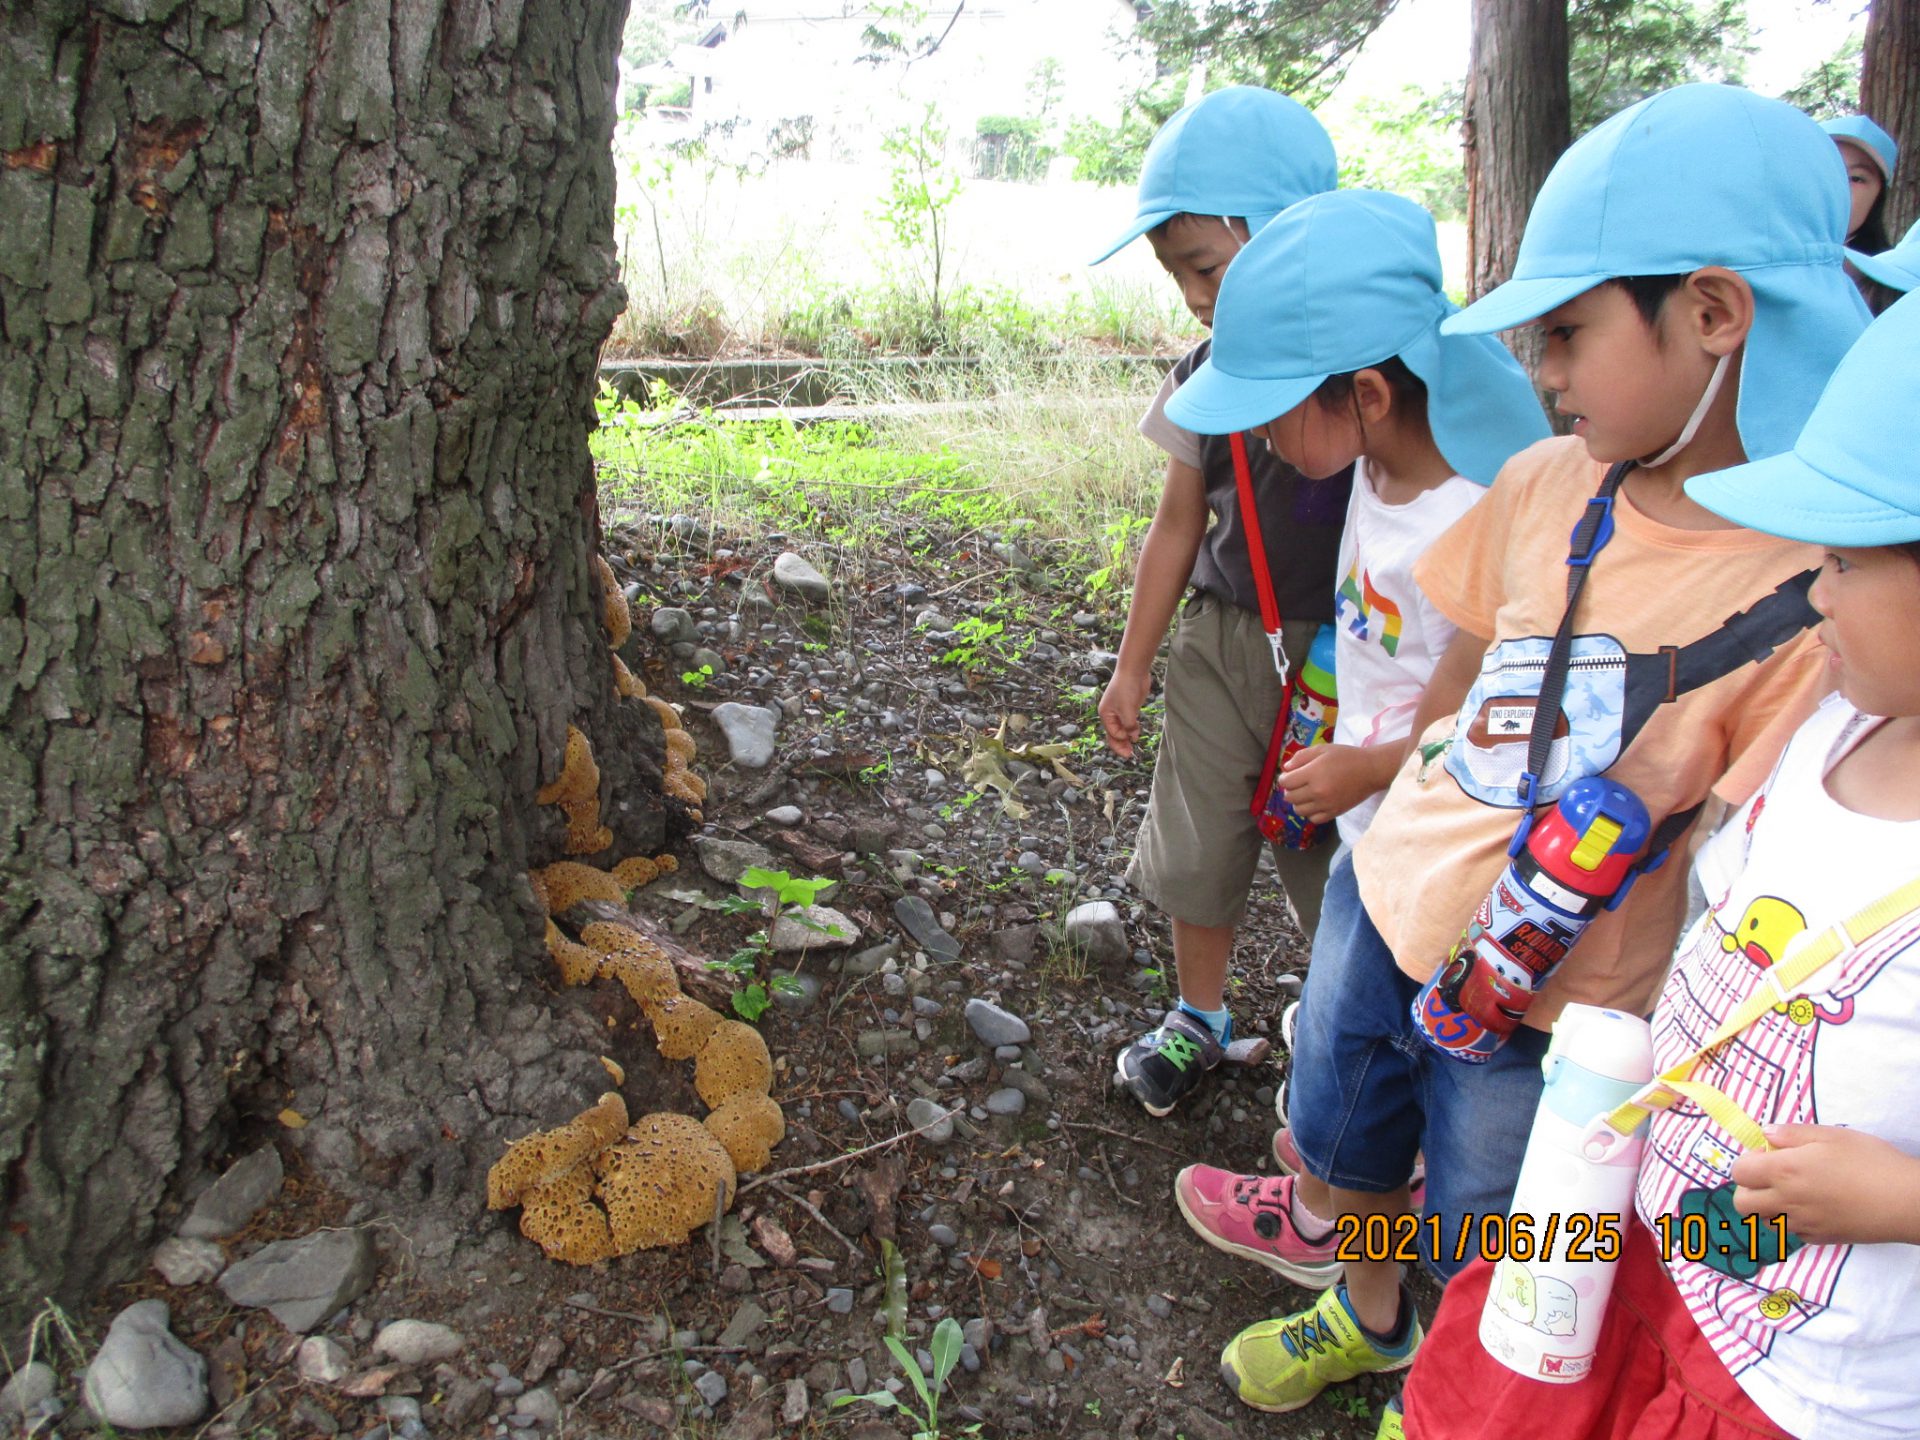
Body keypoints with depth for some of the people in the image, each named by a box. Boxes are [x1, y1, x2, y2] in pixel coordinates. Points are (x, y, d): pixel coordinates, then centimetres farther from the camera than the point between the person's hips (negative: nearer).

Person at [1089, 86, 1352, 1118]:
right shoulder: (1207, 377, 2)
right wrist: (1132, 667, 13)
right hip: (1222, 643, 4)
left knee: (1333, 860, 7)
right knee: (1198, 847, 12)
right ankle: (1198, 1021, 36)